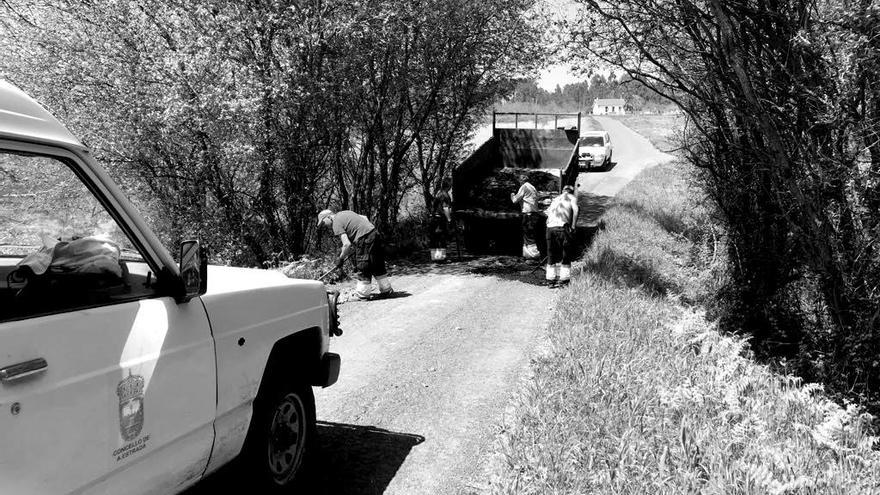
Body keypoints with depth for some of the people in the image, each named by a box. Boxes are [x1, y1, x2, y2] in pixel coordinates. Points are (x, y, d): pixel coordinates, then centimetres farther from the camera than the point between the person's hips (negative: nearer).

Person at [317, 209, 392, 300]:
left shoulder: (336, 224, -7)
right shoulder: (345, 212, 19)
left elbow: (347, 244, -15)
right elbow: (365, 218, 24)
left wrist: (341, 258, -3)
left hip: (365, 239, -9)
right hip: (375, 233, 9)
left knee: (363, 268, 0)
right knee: (378, 266, 18)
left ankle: (362, 294, 7)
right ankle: (387, 289, 26)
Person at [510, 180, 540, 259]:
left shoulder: (524, 187, -5)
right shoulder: (533, 188, 20)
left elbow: (515, 200, -4)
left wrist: (512, 196, 17)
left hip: (528, 213, -9)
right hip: (535, 213, 9)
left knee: (528, 236, -7)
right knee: (527, 236, 14)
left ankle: (534, 255, -10)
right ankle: (527, 254, 16)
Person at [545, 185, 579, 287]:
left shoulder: (555, 199, 29)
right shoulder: (572, 198, 14)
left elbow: (548, 212, 21)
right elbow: (575, 210, -5)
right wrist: (573, 226, -3)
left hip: (550, 227, 5)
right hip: (562, 226, -4)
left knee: (551, 255, 13)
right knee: (565, 254, 5)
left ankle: (551, 280, 13)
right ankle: (563, 279, 2)